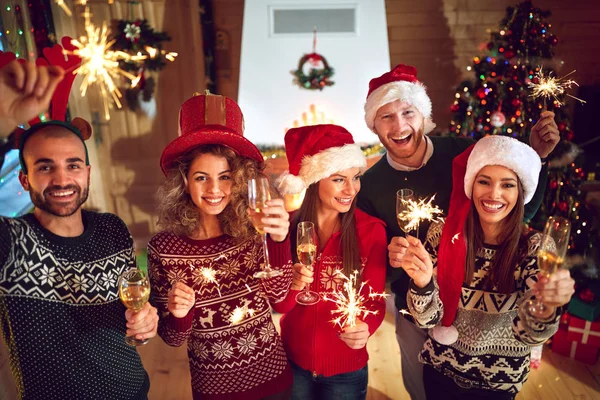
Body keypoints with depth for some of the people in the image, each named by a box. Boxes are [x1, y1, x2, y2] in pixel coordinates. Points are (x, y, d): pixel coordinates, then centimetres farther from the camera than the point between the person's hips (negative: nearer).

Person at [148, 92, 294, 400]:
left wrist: (279, 242, -34)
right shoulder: (163, 247, -15)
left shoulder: (252, 231, -12)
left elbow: (276, 295, -21)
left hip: (272, 374, 1)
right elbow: (173, 338, -6)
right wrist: (178, 314, -27)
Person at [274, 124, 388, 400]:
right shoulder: (288, 227, -12)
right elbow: (280, 305, -10)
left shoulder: (371, 231, -15)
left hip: (346, 370, -1)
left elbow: (375, 301, -15)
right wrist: (291, 284, -32)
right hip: (292, 363, 2)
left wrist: (364, 328, -36)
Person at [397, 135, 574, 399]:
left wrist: (546, 308, -44)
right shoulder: (442, 233, -17)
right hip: (440, 370, 1)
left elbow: (527, 334, -22)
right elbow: (428, 318, -16)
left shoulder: (534, 247, -17)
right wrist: (422, 283, -36)